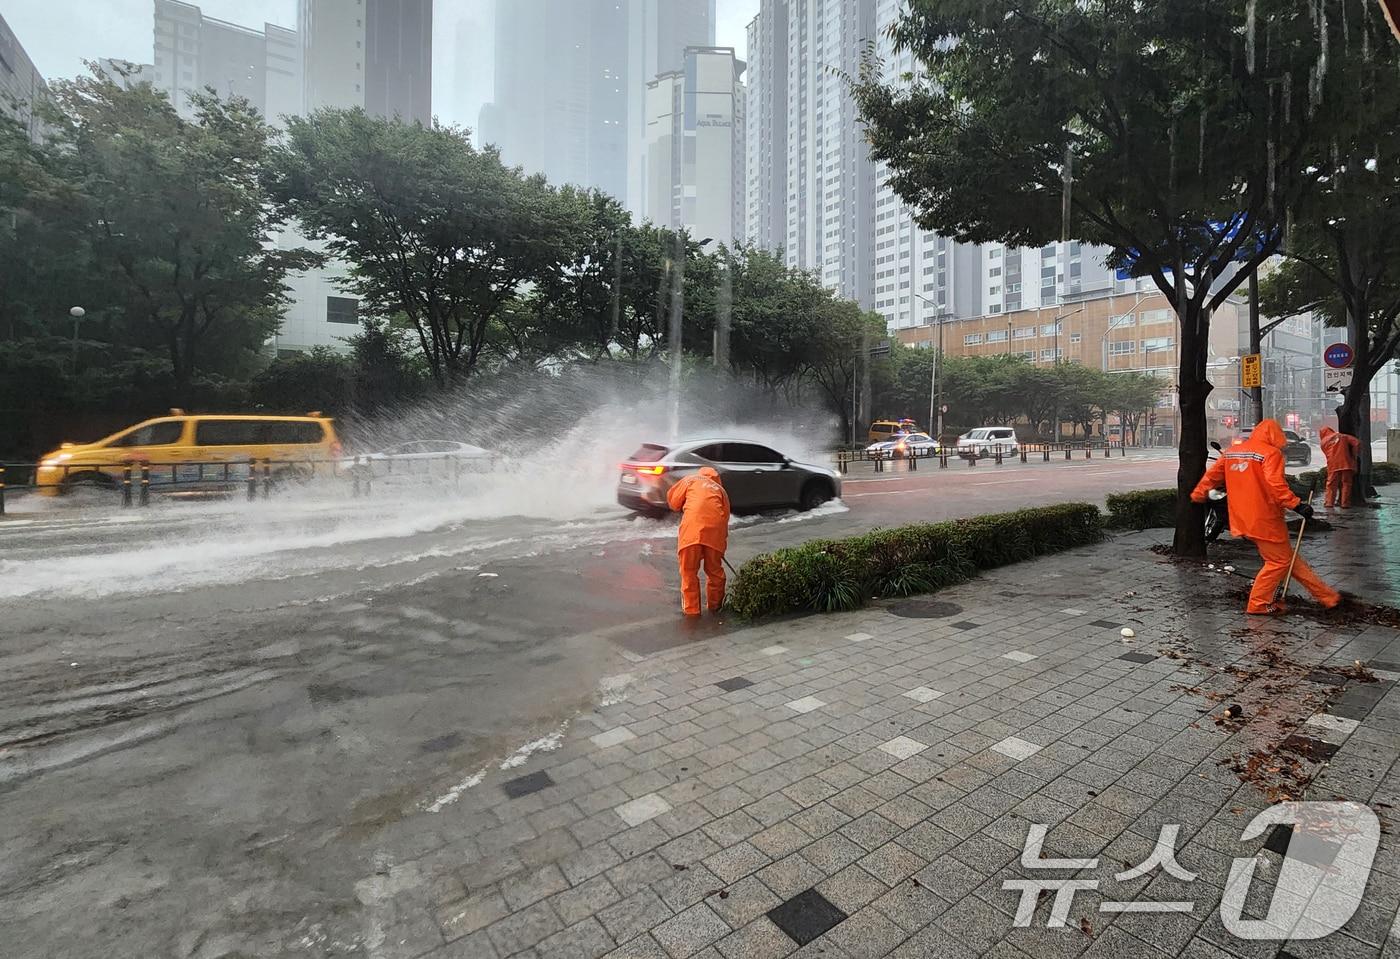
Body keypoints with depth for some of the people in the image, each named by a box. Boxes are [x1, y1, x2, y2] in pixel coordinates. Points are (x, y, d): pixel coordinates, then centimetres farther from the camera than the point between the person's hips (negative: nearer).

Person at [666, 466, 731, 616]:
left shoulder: (691, 480, 22)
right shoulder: (720, 489, 27)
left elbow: (672, 499, 17)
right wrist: (723, 544, 26)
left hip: (692, 528, -3)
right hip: (715, 531, 3)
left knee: (689, 571, 9)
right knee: (714, 570, 18)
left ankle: (691, 609, 13)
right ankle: (715, 605, 31)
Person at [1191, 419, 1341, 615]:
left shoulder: (1231, 452, 11)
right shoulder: (1271, 452, -10)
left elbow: (1212, 474, 16)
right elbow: (1276, 484, -23)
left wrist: (1198, 495, 26)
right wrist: (1296, 504, -22)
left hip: (1244, 519, 8)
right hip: (1265, 520, -8)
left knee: (1289, 558, 15)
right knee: (1279, 561, 6)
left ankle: (1327, 596, 23)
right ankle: (1258, 604, 11)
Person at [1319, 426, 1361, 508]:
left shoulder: (1323, 442, 11)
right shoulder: (1342, 436, 13)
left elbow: (1327, 454, 13)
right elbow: (1357, 443, 5)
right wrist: (1353, 455, 13)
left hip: (1333, 465, -1)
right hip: (1346, 464, 1)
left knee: (1331, 484, 4)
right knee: (1346, 484, 7)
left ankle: (1329, 502, 2)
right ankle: (1345, 503, 6)